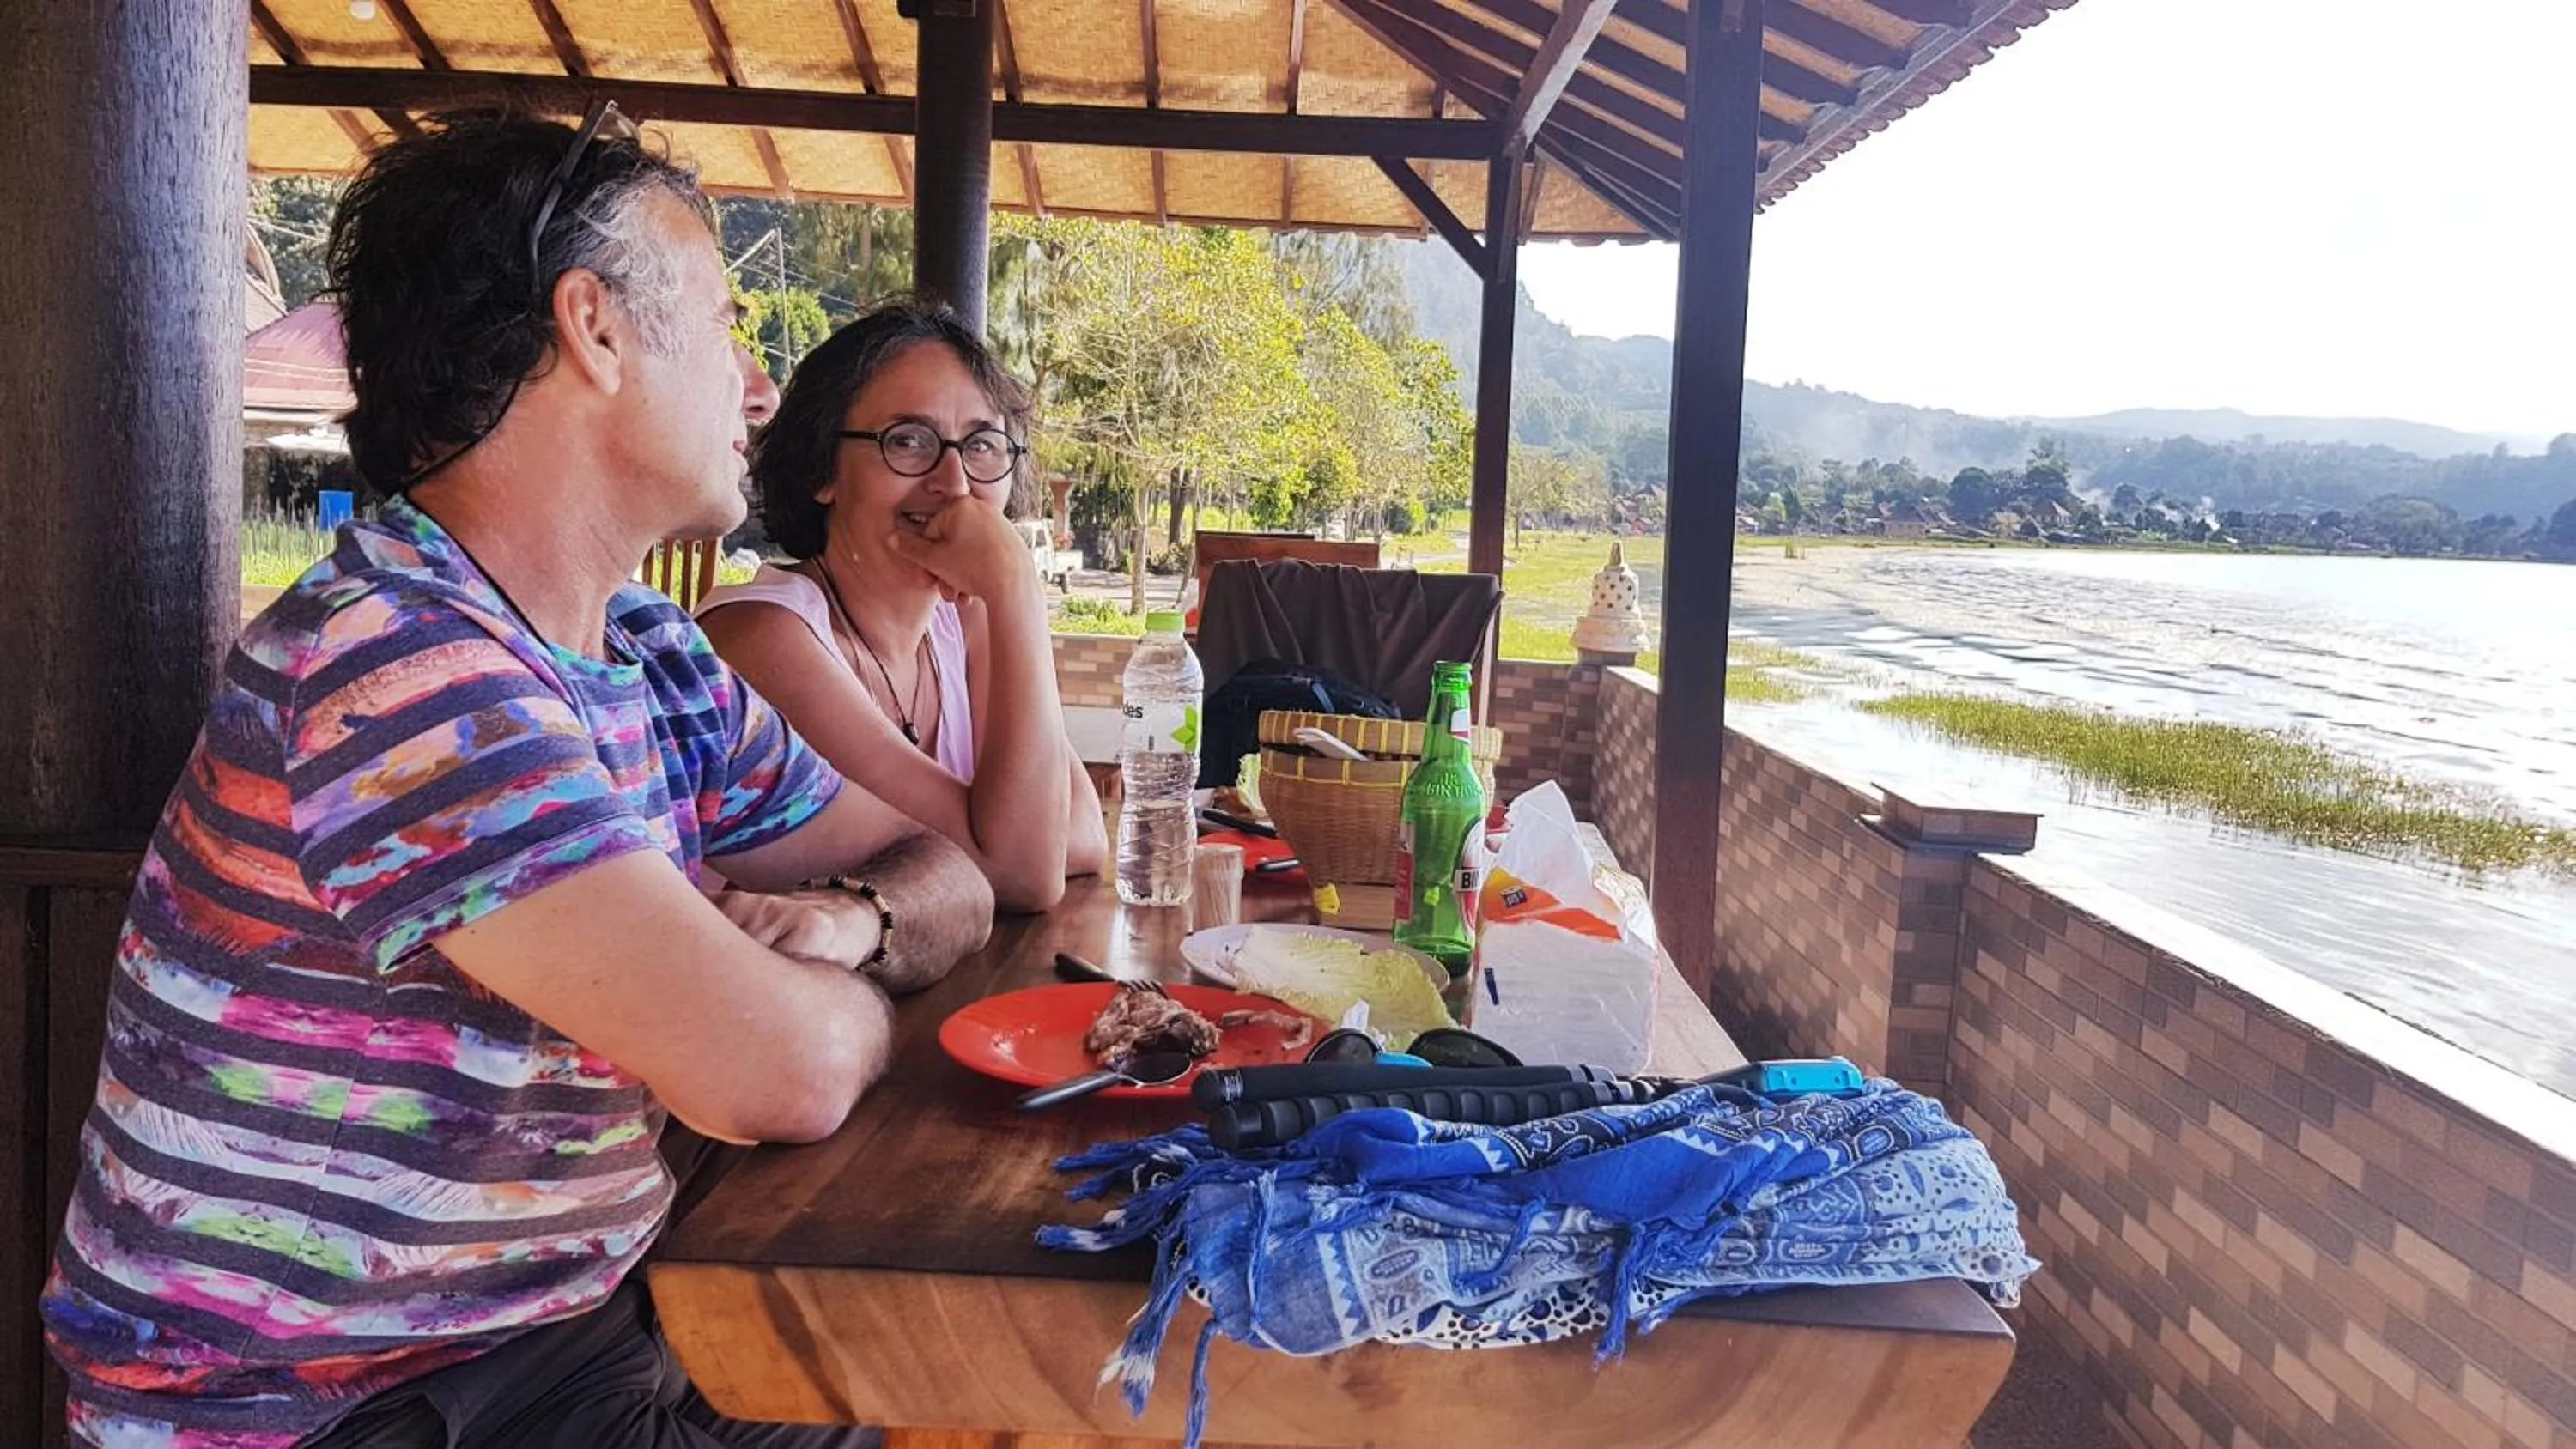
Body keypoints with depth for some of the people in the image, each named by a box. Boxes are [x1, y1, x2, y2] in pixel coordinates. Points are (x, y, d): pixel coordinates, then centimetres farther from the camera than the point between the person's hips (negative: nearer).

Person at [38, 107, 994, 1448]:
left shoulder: (655, 659, 4)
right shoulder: (396, 669, -24)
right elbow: (780, 1076, -30)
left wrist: (856, 917, -11)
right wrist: (852, 996, -8)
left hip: (570, 1326, 7)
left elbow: (949, 876, 11)